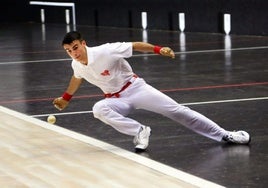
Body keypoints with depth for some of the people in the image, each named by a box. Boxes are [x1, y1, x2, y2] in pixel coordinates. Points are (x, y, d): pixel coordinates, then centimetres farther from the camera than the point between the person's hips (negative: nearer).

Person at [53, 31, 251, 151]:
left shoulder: (105, 51, -24)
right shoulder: (77, 65, -6)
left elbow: (135, 45, -18)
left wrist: (158, 49, -30)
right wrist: (65, 98, 29)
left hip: (136, 88, -4)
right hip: (116, 100, 4)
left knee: (176, 110, -9)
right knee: (99, 109, -31)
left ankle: (225, 135, 0)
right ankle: (140, 131, -17)